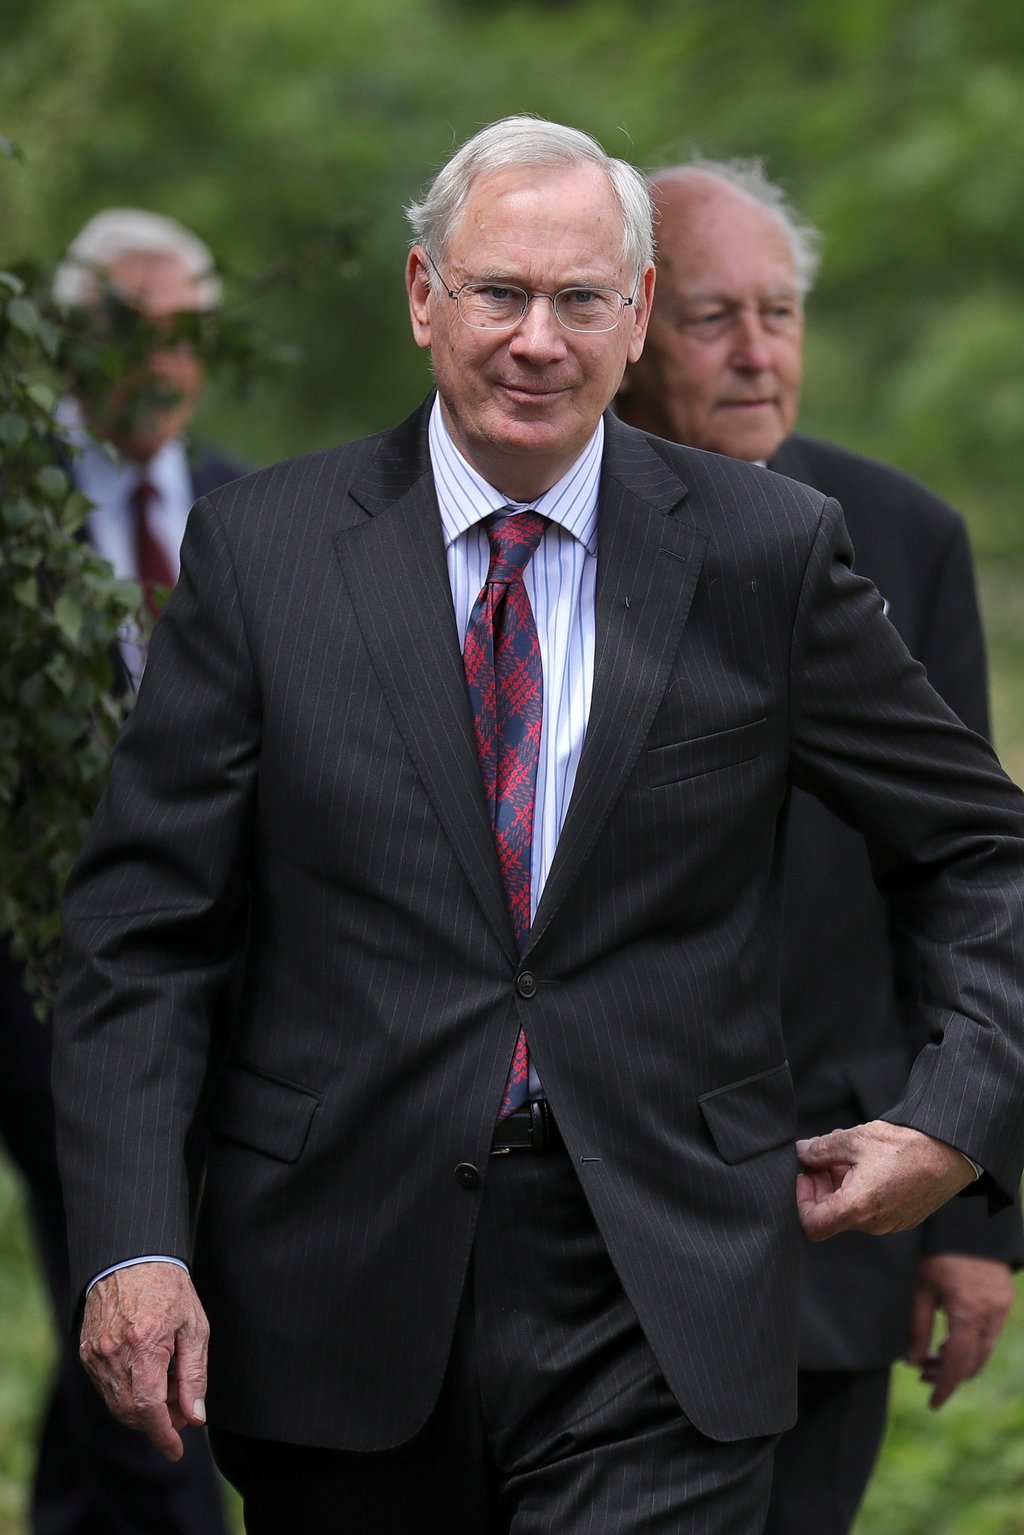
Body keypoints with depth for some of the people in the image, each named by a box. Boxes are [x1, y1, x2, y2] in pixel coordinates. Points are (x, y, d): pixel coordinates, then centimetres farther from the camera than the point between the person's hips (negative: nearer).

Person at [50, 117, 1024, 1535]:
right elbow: (142, 928, 2)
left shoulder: (768, 554, 3)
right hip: (342, 1290, 1)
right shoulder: (263, 551, 2)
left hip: (657, 1302, -1)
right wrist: (132, 1245, -9)